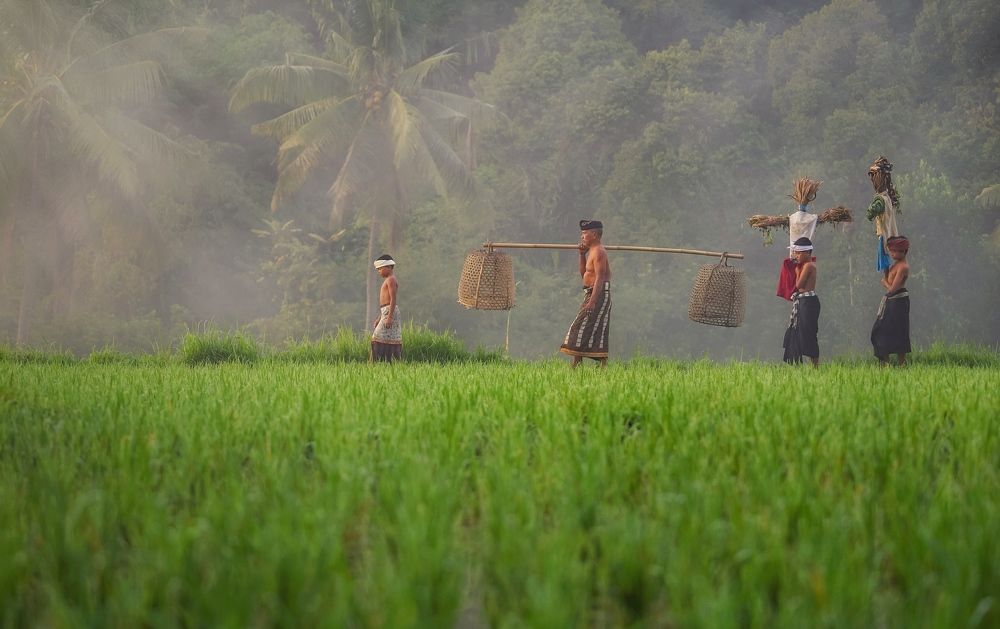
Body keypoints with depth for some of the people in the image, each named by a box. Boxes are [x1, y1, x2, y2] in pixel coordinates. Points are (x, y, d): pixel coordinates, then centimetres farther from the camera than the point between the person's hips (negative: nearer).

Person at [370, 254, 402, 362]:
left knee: (380, 338, -15)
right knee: (392, 341, 6)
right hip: (386, 312, 10)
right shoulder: (388, 280, 21)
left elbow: (393, 299, -19)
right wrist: (379, 319, 26)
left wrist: (389, 317, -25)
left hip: (390, 312, -10)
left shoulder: (391, 280, -10)